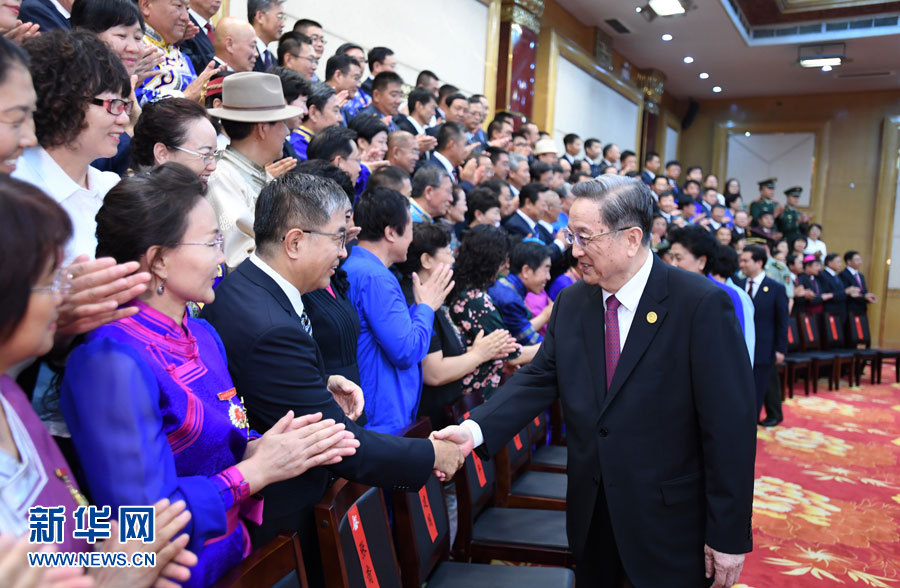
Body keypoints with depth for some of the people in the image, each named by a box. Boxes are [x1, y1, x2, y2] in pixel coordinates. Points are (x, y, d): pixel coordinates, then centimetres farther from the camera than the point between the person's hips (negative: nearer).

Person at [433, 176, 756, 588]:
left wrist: (729, 536, -13)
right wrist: (476, 429, -19)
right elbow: (538, 379, -3)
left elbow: (731, 426, -16)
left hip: (671, 524, -4)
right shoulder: (570, 303, 0)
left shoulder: (701, 305, -17)